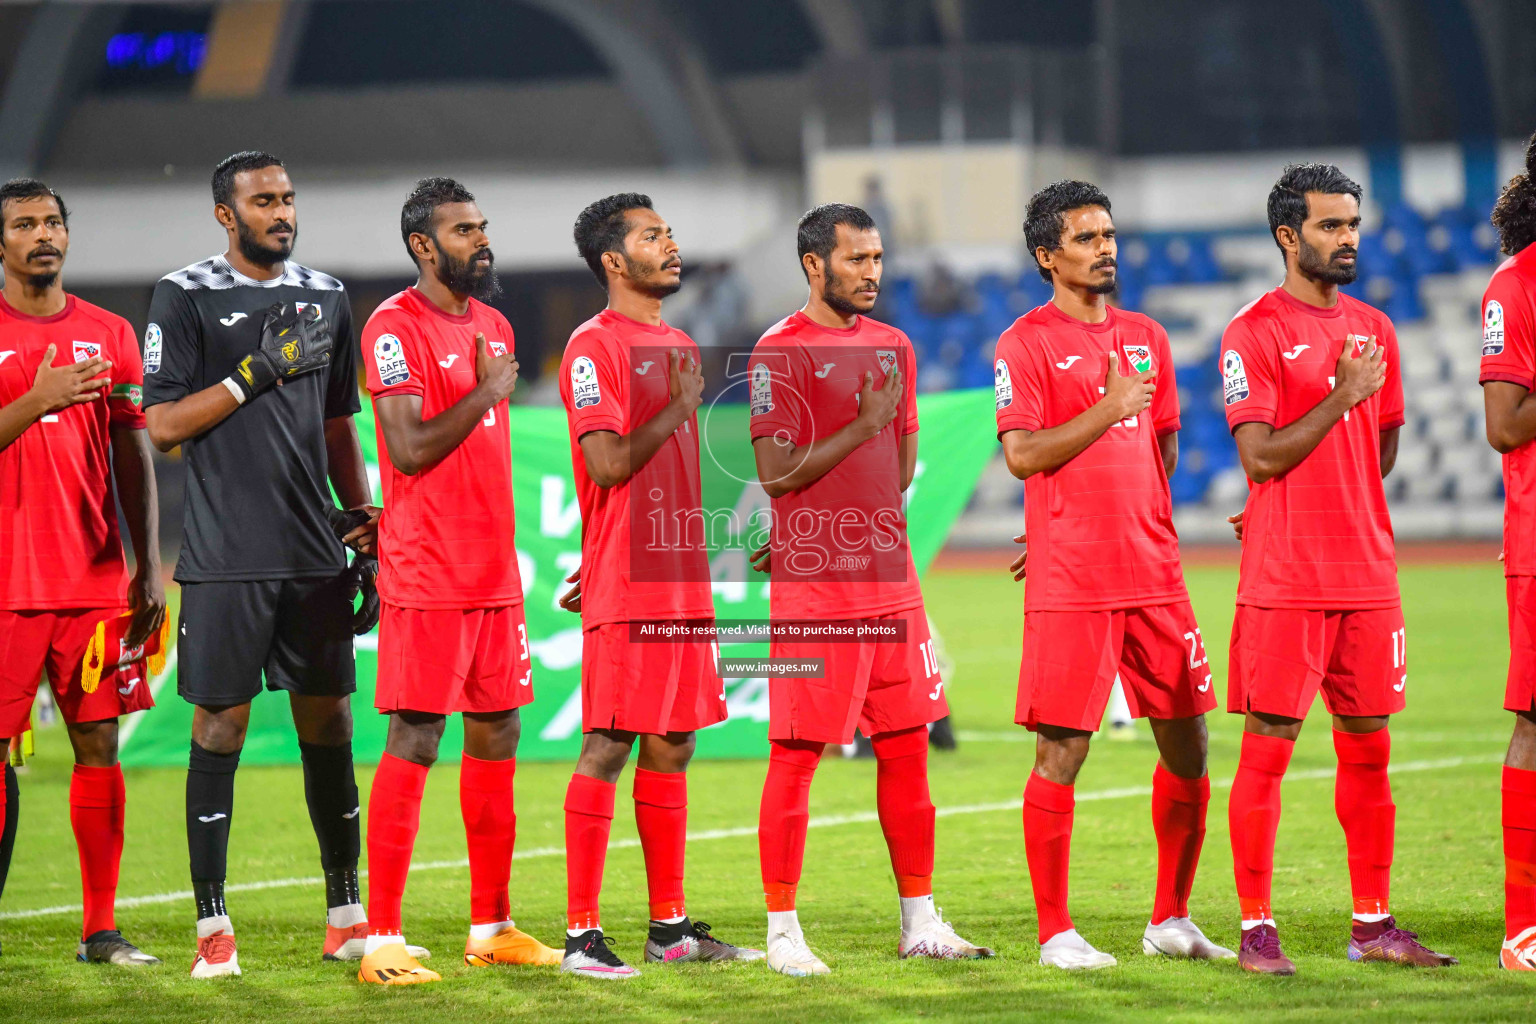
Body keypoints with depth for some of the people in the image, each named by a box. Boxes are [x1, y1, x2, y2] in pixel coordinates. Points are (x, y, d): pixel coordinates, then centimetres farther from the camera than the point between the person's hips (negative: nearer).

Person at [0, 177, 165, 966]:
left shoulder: (108, 335, 11)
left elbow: (133, 458, 12)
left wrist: (150, 567, 6)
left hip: (97, 578, 3)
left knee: (98, 744, 2)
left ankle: (101, 930, 6)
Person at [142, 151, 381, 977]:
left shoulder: (323, 296, 13)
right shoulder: (186, 297, -3)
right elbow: (163, 426, -8)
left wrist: (366, 521, 13)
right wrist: (256, 371, -15)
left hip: (315, 553, 5)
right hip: (226, 559, -5)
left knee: (328, 723, 8)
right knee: (220, 725, -3)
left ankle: (346, 912, 17)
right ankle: (212, 926, 0)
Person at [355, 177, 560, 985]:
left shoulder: (492, 326, 16)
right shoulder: (396, 327, -11)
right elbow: (411, 449, -20)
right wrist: (486, 393, -12)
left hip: (493, 570, 8)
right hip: (425, 576, -8)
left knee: (496, 735, 11)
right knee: (414, 743, -9)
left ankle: (490, 929, 19)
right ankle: (381, 941, -7)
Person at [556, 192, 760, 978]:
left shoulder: (681, 348, 18)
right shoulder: (595, 347, -7)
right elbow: (608, 465, -16)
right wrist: (678, 409, -8)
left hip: (683, 580, 8)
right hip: (624, 589, -8)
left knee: (671, 748, 10)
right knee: (607, 748, -8)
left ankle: (669, 926, 15)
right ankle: (581, 934, -7)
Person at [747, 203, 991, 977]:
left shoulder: (893, 347, 14)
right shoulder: (780, 353, -7)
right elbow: (776, 474, -14)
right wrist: (862, 428, -12)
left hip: (891, 581, 7)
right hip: (812, 592, -7)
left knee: (906, 750, 9)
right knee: (795, 755, -4)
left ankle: (920, 921, 17)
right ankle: (782, 932, 1)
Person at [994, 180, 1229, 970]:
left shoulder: (1146, 337, 16)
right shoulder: (1027, 343, -3)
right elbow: (1022, 455, -12)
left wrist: (1120, 517, 13)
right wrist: (1108, 409, -13)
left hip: (1154, 572, 6)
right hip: (1070, 584, -6)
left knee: (1187, 746, 6)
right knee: (1062, 750, -5)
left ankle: (1171, 921, 17)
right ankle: (1055, 932, 2)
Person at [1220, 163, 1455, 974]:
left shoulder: (1372, 329, 14)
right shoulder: (1253, 333, -6)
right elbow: (1261, 458, -13)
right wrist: (1341, 397, -15)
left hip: (1368, 573, 6)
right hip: (1283, 580, -6)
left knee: (1368, 747, 8)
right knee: (1268, 746, -4)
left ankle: (1372, 924, 14)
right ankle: (1256, 928, -1)